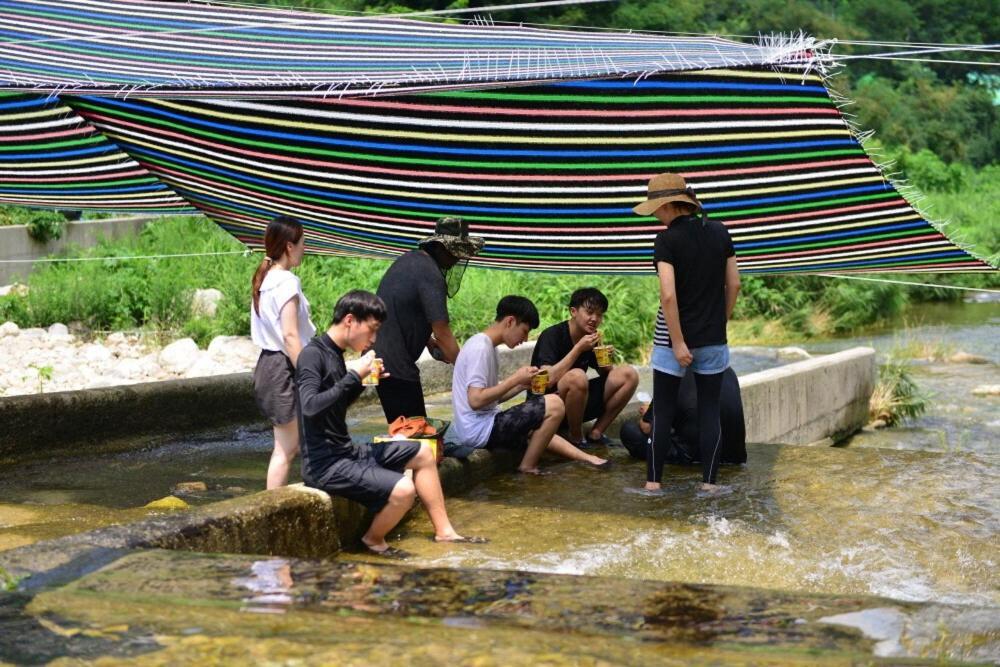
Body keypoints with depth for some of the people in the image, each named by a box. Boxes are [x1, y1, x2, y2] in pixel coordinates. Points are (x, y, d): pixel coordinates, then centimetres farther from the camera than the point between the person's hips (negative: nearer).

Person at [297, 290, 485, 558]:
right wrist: (354, 375, -24)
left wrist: (362, 381, 6)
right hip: (324, 463, -10)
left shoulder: (336, 354, 10)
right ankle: (374, 540, 3)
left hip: (346, 451, 10)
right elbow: (310, 406, -31)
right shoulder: (313, 355, -16)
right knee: (403, 489, -25)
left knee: (422, 453, 17)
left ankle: (443, 531, 22)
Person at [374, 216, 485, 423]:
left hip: (378, 354, 10)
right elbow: (443, 332, -19)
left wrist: (430, 343, 12)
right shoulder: (431, 274, -18)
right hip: (395, 364, -10)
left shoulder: (410, 259, 11)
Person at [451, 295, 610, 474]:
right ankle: (528, 466, -3)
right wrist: (515, 379, -15)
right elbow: (476, 400, -23)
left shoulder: (486, 346, 14)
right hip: (478, 430, -11)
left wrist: (523, 384, 3)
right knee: (555, 405, -13)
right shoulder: (480, 349, -16)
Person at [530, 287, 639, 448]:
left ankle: (596, 433, -1)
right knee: (576, 376, -38)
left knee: (629, 375, -7)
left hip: (577, 403, 7)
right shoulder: (552, 335, -16)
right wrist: (578, 349, -26)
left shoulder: (591, 338, 5)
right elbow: (548, 380, -30)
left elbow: (606, 374, 11)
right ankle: (576, 439, -15)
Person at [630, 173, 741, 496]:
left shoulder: (667, 239, -14)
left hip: (672, 337, -4)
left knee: (662, 411, 8)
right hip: (713, 338, 4)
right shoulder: (719, 232, 1)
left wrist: (678, 342, -15)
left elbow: (668, 295, -21)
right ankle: (709, 481, 11)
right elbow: (734, 284, 5)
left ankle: (653, 482, 11)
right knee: (709, 411, 10)